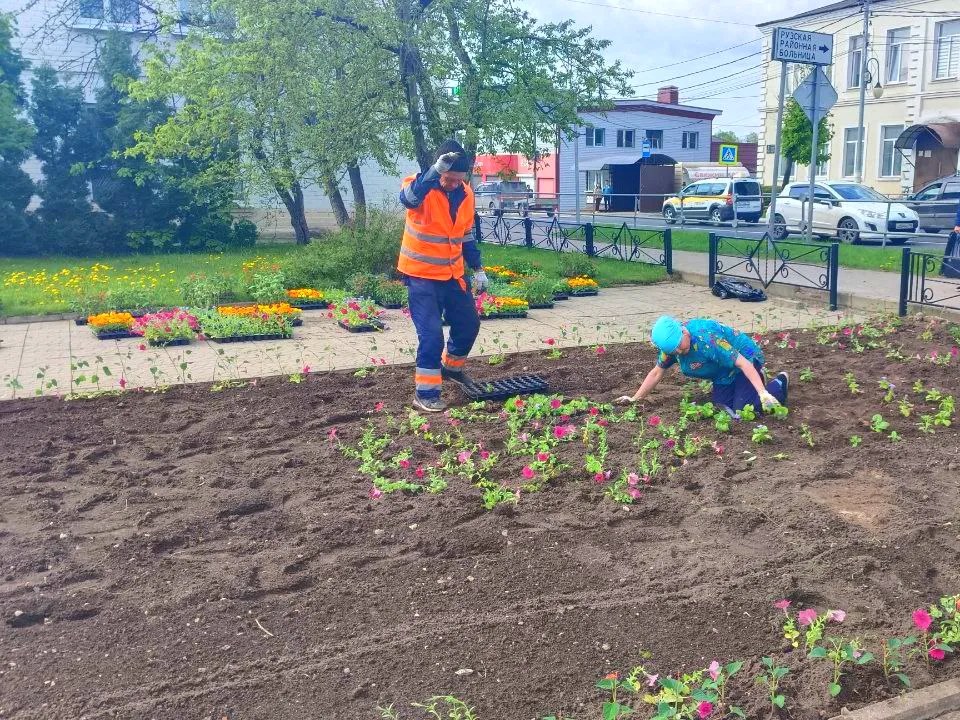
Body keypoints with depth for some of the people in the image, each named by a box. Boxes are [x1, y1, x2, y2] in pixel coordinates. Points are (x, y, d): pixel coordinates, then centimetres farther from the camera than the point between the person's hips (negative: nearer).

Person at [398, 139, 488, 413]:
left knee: (468, 324, 16)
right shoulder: (421, 187, -16)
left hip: (453, 274, 6)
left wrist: (478, 269, 12)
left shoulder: (466, 194, 2)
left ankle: (452, 367, 40)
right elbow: (408, 198, -42)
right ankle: (425, 393, 3)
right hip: (422, 275, -6)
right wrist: (436, 171, -52)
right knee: (431, 333, -10)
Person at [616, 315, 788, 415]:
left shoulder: (705, 339, -37)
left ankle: (779, 383, 7)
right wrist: (635, 398, -4)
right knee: (723, 406, -4)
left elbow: (743, 362, -37)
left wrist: (763, 393, -43)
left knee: (742, 410, -19)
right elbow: (657, 373, -2)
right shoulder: (672, 340, -14)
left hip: (745, 358, -7)